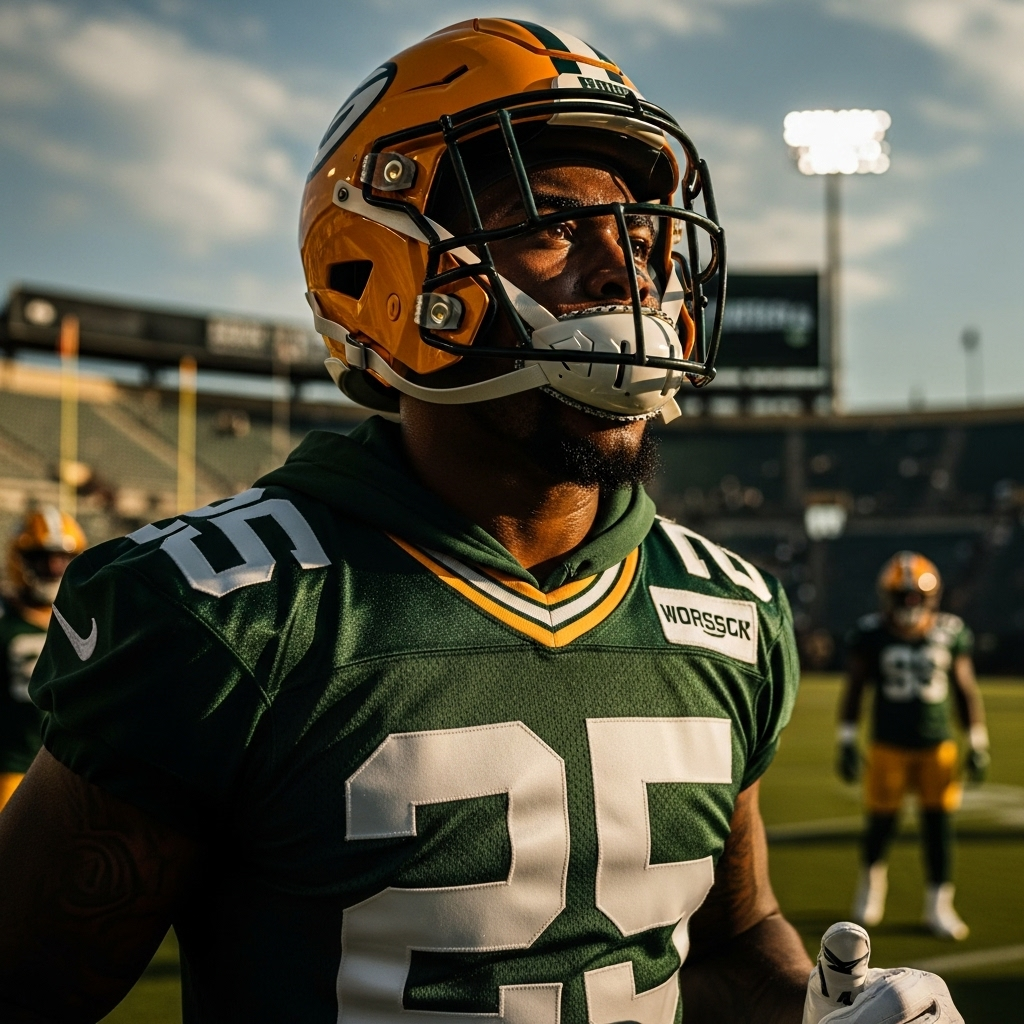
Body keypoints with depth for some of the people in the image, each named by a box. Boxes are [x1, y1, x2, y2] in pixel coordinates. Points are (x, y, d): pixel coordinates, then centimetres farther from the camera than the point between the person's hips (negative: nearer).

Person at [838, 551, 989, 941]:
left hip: (938, 745, 1)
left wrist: (977, 743, 5)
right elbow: (854, 689, 2)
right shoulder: (871, 634, -5)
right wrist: (847, 741, -1)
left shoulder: (951, 633, -1)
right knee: (882, 819, 1)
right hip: (889, 744, -1)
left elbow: (966, 689, 7)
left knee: (938, 821, 1)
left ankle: (938, 904, 13)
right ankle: (872, 877, 30)